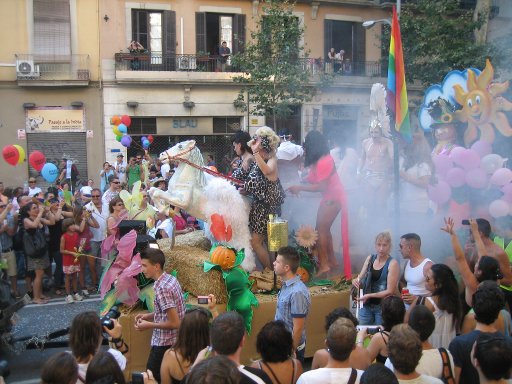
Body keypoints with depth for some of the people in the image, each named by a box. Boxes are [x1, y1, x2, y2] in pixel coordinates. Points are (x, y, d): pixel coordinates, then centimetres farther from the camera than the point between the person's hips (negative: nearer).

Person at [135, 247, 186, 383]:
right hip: (173, 340, 9)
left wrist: (149, 325, -15)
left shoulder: (162, 288, -25)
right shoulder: (171, 278, 3)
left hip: (164, 343, -9)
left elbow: (174, 323, -24)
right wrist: (148, 316, 8)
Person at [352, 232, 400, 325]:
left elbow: (390, 291, -14)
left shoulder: (393, 264, -12)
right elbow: (360, 278, 8)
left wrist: (369, 295, -19)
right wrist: (356, 281, -14)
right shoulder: (370, 258, 2)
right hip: (366, 305, 4)